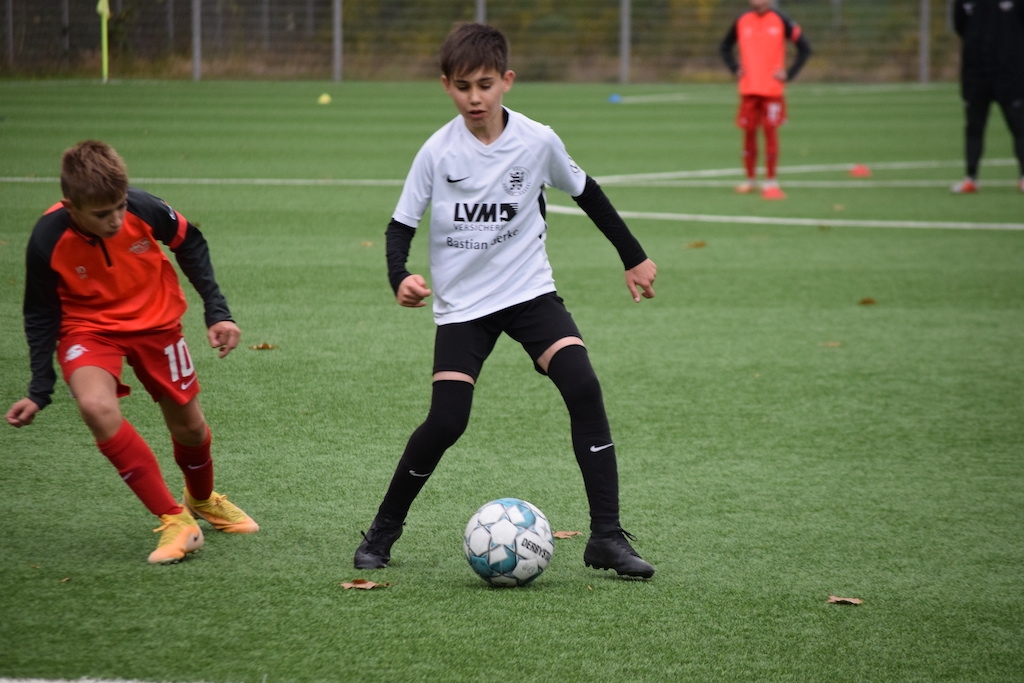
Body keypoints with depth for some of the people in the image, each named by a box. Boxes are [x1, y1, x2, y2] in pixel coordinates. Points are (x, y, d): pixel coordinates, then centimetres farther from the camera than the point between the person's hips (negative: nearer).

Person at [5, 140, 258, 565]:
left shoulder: (143, 209, -27)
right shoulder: (48, 241, -28)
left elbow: (189, 243, -4)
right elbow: (41, 314, -10)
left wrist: (217, 313, -5)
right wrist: (39, 391, -12)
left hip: (155, 321, 2)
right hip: (88, 328, -2)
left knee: (189, 426, 10)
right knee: (96, 406, -31)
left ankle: (202, 499, 48)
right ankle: (175, 520, -20)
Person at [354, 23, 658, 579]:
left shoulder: (538, 141, -7)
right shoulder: (437, 152, -10)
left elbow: (585, 192, 11)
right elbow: (401, 225, -5)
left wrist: (634, 257, 16)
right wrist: (400, 278, -25)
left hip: (529, 291, 1)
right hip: (462, 304, -1)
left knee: (583, 388, -19)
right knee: (445, 422, -11)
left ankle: (607, 537, -14)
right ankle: (383, 532, 11)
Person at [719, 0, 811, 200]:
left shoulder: (780, 21, -3)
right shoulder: (742, 21, 5)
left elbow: (804, 48, 1)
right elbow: (725, 47, 20)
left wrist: (789, 74, -6)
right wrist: (735, 68, 5)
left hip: (773, 88, -3)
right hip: (748, 89, 3)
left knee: (770, 131, -6)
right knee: (749, 132, 5)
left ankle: (770, 182, 0)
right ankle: (750, 179, 17)